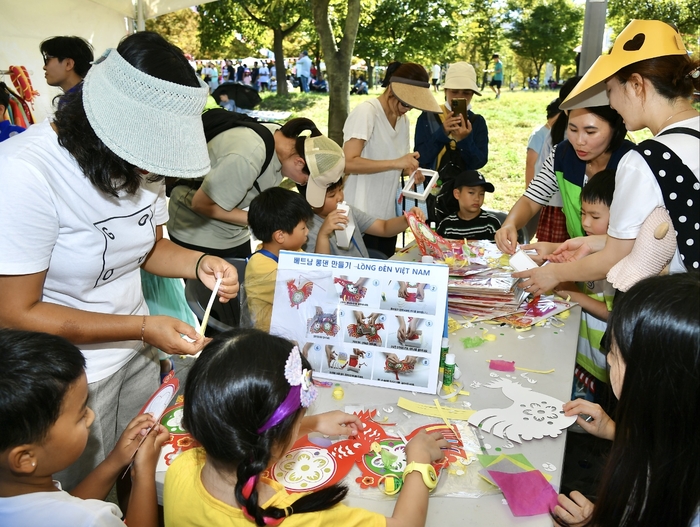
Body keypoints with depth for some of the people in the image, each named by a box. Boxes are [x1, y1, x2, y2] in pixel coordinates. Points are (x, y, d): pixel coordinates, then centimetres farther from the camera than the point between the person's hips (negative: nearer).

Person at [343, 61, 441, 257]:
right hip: (362, 217, -7)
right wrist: (396, 163, -27)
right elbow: (349, 162, -22)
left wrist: (410, 169, -4)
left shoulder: (403, 120, 10)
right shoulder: (365, 112, -12)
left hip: (388, 216, 7)